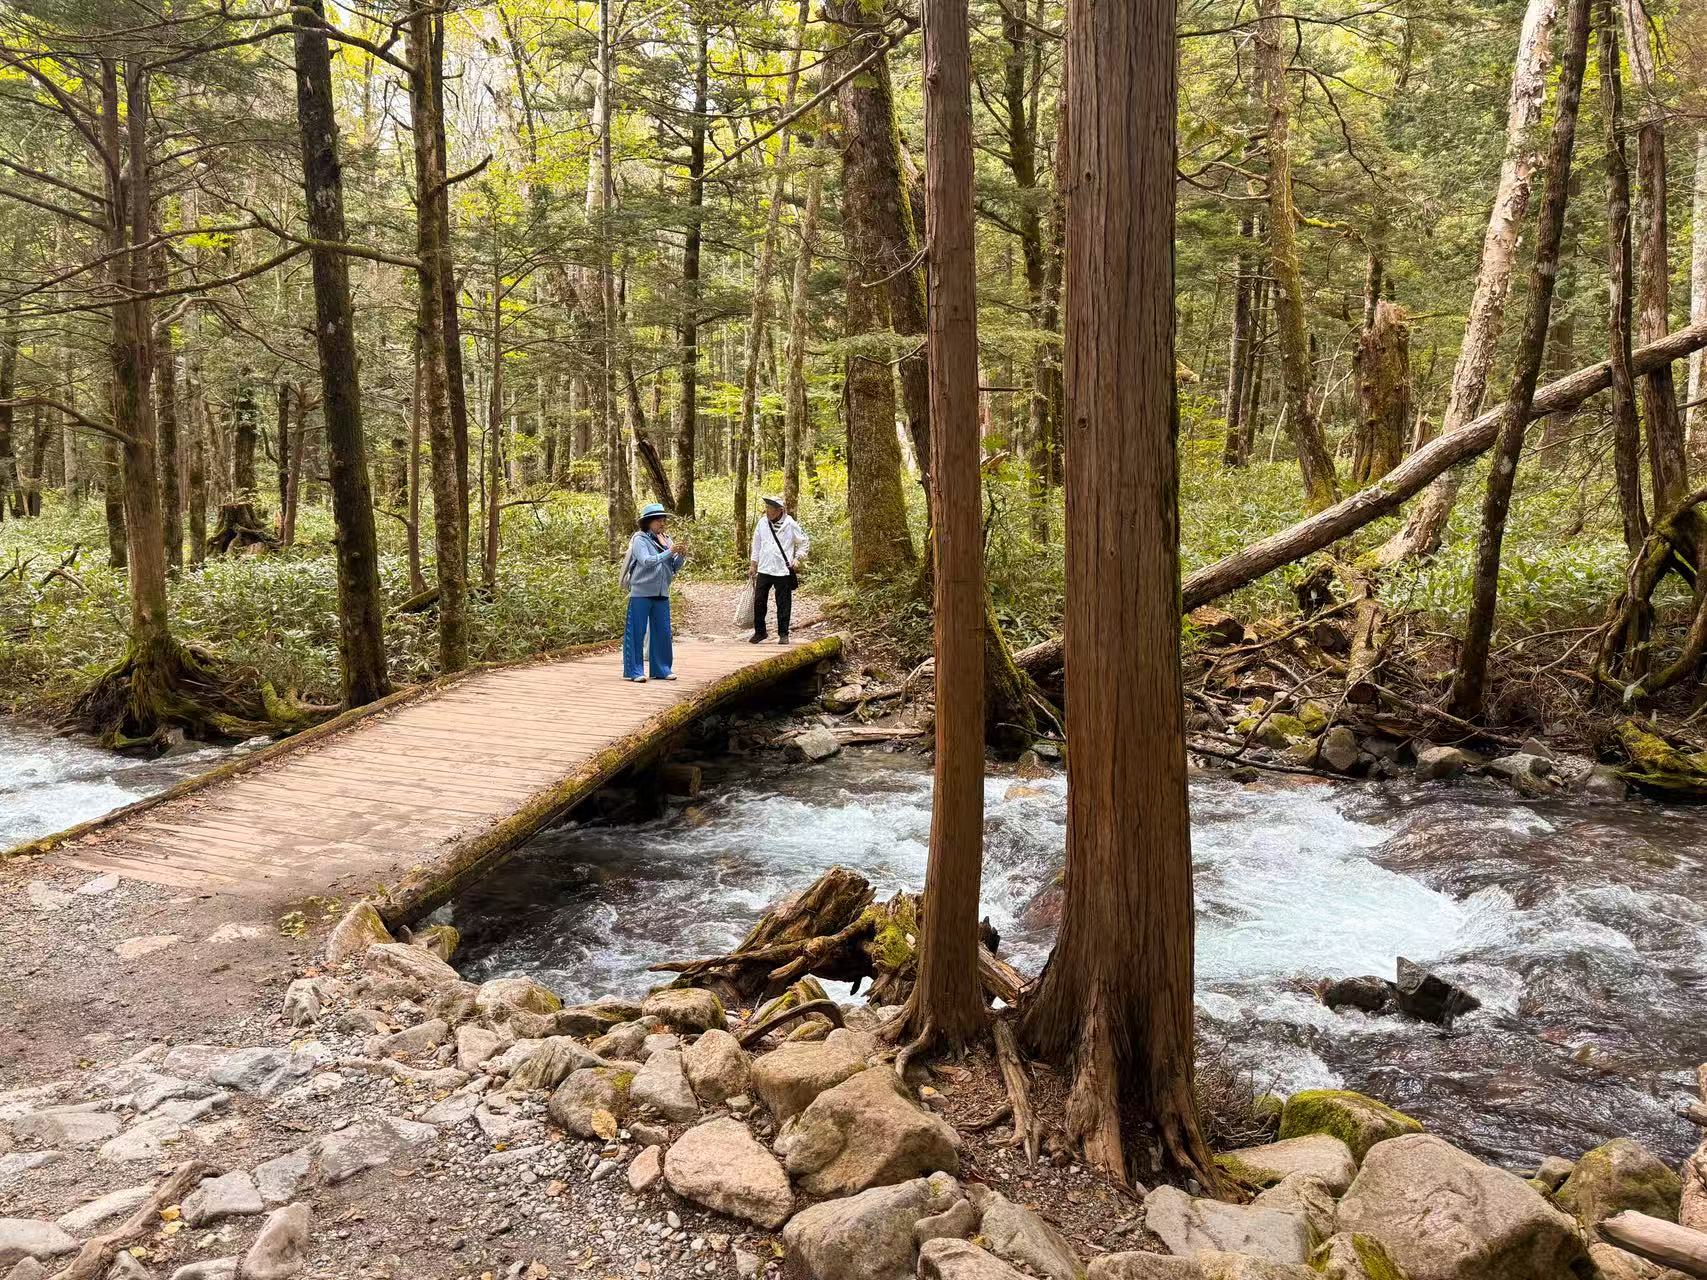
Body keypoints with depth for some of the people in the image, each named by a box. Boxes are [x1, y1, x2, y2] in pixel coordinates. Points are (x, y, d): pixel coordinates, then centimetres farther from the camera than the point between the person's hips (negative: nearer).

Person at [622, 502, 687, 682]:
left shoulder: (666, 540, 12)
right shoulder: (640, 539, -5)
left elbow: (674, 568, 11)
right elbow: (647, 561, -19)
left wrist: (681, 556, -8)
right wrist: (669, 552, -24)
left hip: (661, 594, 6)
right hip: (641, 593, -6)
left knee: (662, 632, 9)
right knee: (637, 632, -2)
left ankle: (661, 669, 18)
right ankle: (633, 670, 3)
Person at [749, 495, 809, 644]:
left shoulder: (791, 524, -4)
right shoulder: (762, 523, 4)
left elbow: (805, 542, 7)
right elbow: (756, 545, 14)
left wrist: (798, 558, -4)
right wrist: (754, 564, 13)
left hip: (783, 571, -3)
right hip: (764, 570, 3)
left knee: (783, 604, 3)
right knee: (759, 601, 2)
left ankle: (783, 634, 13)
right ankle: (759, 632, 16)